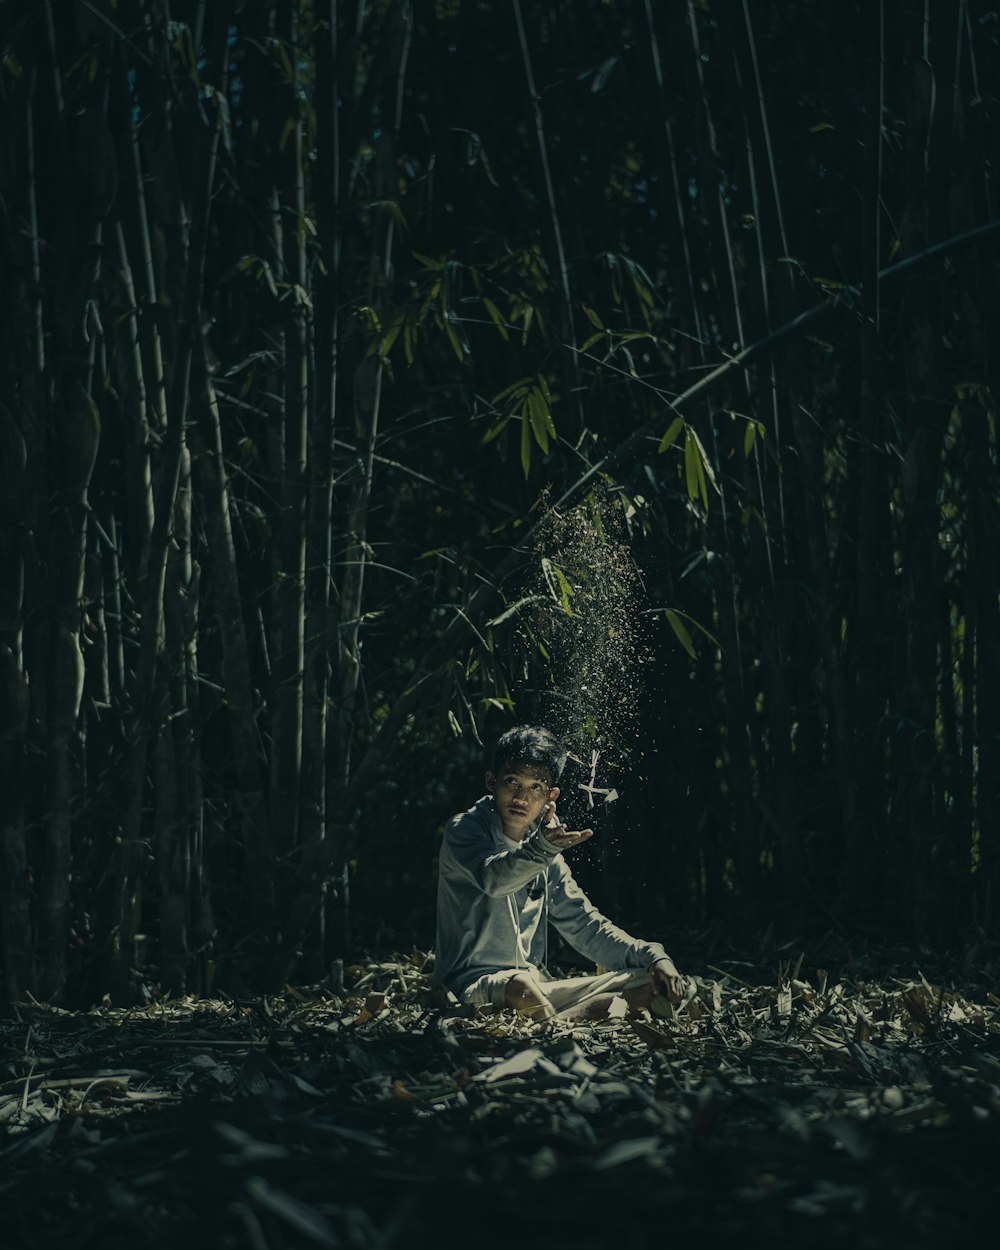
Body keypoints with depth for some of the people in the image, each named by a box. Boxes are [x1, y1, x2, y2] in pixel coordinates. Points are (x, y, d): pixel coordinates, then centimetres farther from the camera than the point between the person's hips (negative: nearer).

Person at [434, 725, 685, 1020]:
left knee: (648, 982, -6)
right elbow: (493, 878, -28)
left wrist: (651, 956, 2)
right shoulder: (464, 829, -6)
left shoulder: (546, 855, 15)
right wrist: (542, 847, -50)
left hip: (537, 987, 8)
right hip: (474, 985, -8)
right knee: (522, 985, -41)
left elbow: (583, 924, 18)